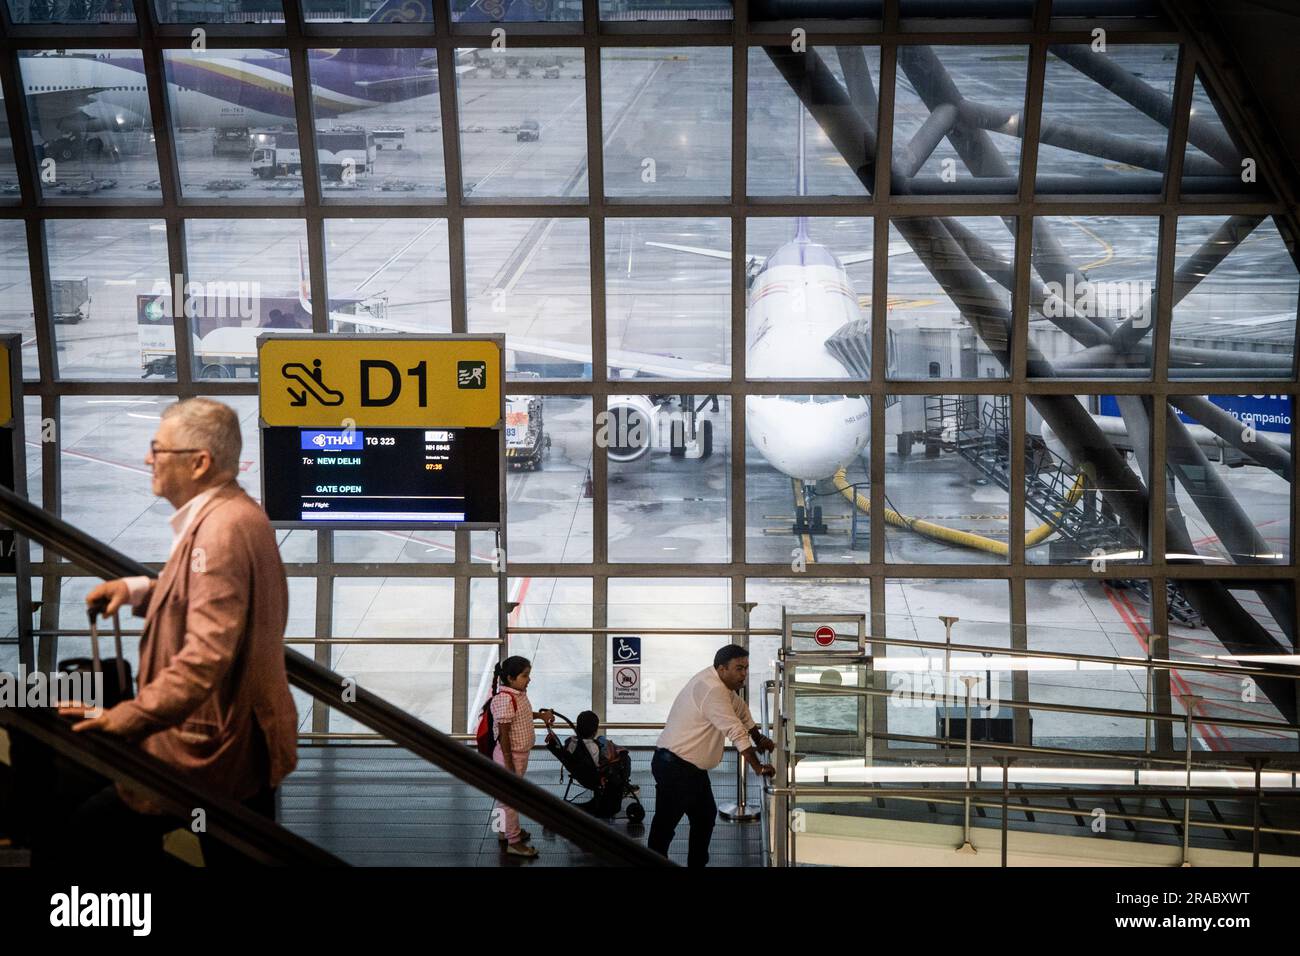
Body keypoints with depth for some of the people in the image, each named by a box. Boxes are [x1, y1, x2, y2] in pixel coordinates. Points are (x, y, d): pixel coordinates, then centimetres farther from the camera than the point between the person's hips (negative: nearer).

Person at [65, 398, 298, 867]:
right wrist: (138, 590, 9)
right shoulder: (237, 512, 10)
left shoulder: (220, 531, -23)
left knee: (82, 831, -6)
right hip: (249, 739, 11)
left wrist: (126, 720, -31)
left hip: (215, 752, -11)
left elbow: (207, 655, -31)